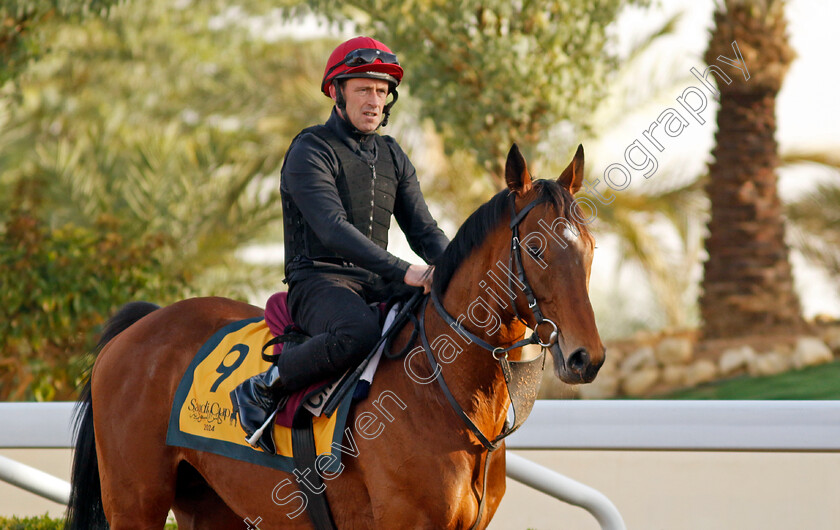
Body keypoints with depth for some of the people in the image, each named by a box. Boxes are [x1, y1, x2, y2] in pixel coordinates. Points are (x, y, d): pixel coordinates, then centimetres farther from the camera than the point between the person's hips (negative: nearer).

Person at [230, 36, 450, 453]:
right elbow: (333, 230, -22)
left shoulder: (392, 156, 16)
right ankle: (260, 390, -22)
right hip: (318, 281, -7)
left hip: (375, 286, 7)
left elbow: (424, 230, 14)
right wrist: (403, 272, -32)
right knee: (359, 332, -40)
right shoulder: (311, 150, -8)